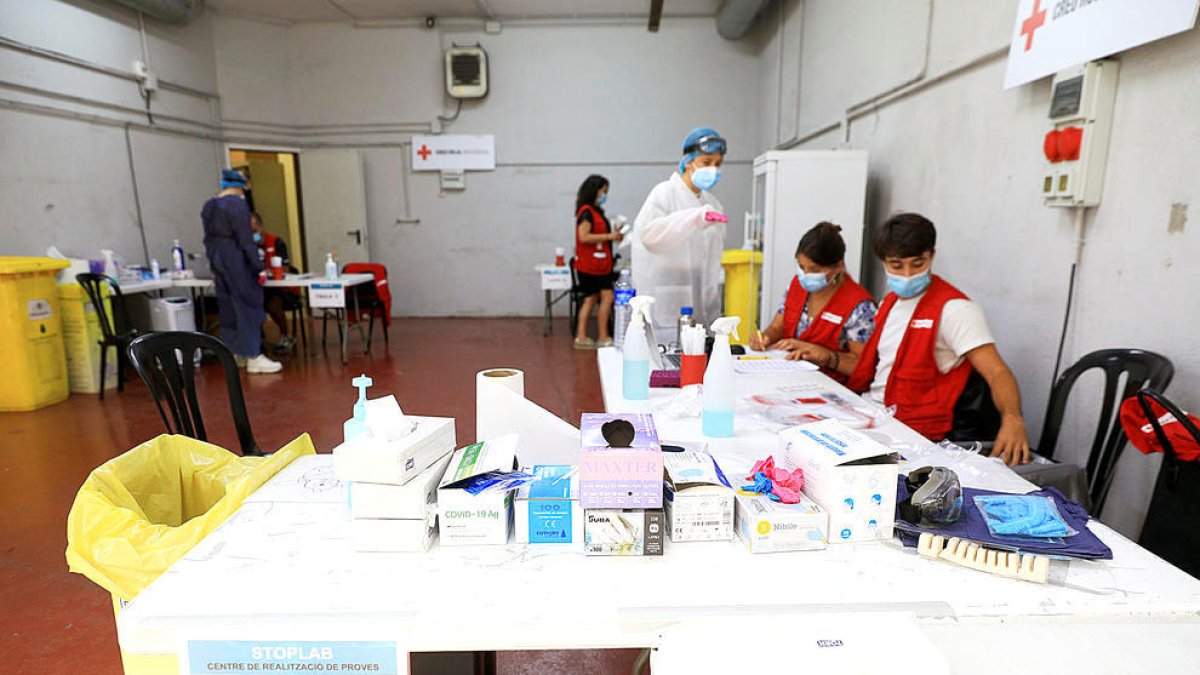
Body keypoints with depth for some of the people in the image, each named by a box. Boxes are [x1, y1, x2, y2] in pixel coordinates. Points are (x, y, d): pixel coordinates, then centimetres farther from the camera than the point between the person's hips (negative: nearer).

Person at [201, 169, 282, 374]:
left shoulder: (208, 206, 12)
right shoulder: (237, 204, -13)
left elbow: (208, 239, 16)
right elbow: (246, 240, -17)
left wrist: (214, 267, 22)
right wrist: (259, 268, -15)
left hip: (217, 258, 8)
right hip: (237, 260, -8)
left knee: (226, 306, 13)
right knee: (248, 305, -4)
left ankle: (233, 353, 20)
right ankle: (253, 357, -4)